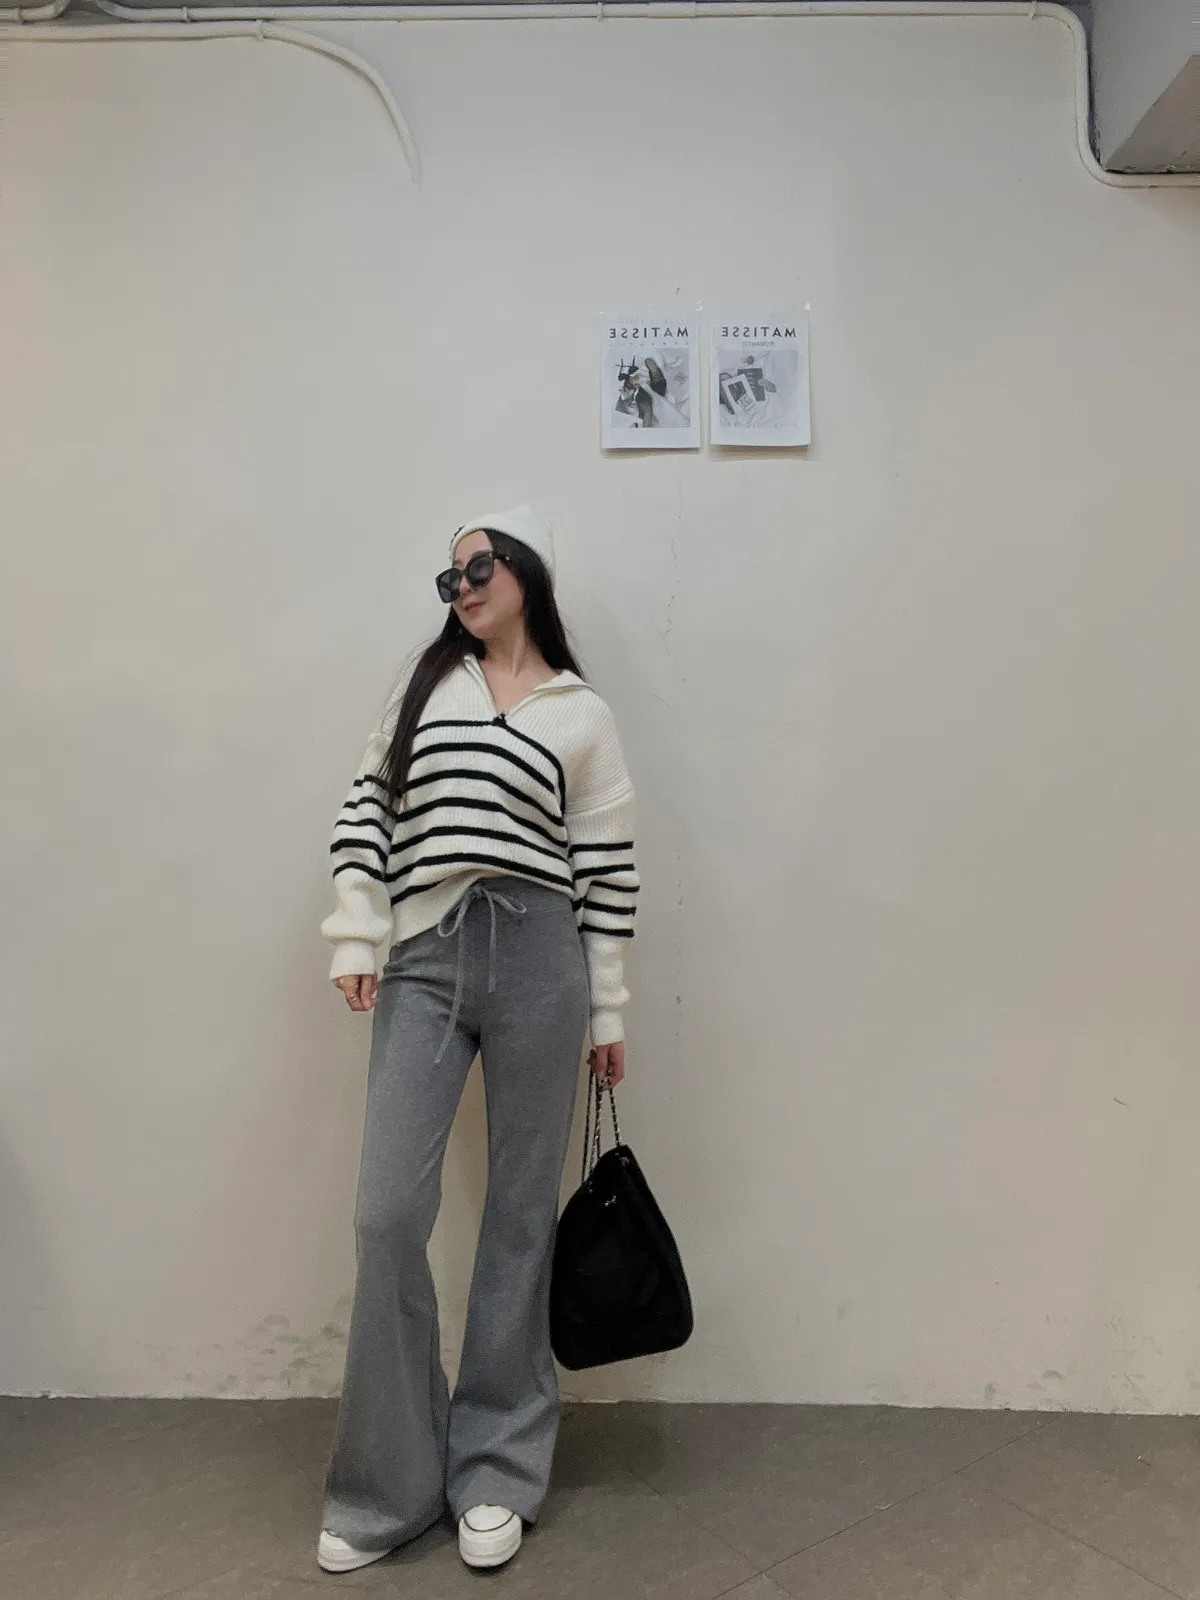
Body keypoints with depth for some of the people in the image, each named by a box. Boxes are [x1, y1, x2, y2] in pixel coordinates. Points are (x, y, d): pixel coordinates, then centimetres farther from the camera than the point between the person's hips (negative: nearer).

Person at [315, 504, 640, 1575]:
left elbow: (607, 870, 5)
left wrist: (607, 1011, 4)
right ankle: (388, 1486, 19)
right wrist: (356, 939, 1)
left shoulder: (583, 714, 7)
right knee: (389, 1214, -1)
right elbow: (367, 806, 10)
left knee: (521, 1214, 7)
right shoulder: (426, 682, 15)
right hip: (423, 964, 2)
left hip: (536, 957, -2)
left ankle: (496, 1476, 25)